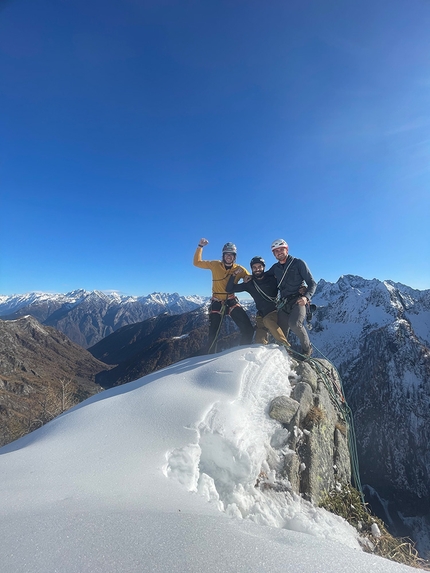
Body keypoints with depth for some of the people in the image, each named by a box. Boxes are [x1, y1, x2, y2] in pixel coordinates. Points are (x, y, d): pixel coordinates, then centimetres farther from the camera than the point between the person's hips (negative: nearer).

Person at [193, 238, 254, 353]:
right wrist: (200, 247, -3)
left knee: (248, 329, -12)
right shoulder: (215, 265, 0)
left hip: (232, 301, 1)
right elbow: (197, 262, 5)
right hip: (217, 303, 0)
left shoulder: (239, 269, 0)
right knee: (213, 335, 4)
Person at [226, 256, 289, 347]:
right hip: (261, 314, 3)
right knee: (259, 342, -11)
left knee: (267, 320, -35)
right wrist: (233, 276, -7)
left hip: (275, 311, -3)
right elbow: (229, 289, 6)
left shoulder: (272, 279, 0)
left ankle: (286, 346, -26)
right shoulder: (249, 284, 7)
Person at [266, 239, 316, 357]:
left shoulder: (298, 263, 1)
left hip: (298, 301, -5)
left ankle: (307, 348, -6)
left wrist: (306, 296, -19)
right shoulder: (275, 268, 15)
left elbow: (312, 283, 0)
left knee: (294, 324, -30)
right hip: (283, 303, 5)